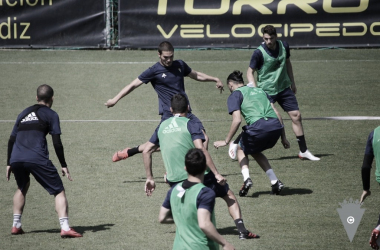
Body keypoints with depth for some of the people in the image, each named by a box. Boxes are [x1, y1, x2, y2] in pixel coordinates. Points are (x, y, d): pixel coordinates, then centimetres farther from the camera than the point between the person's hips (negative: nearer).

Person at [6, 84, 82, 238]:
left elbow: (11, 140, 25)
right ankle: (65, 228, -14)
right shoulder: (50, 114, 10)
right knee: (59, 192, 2)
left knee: (22, 188, 31)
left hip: (16, 159, 5)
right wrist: (63, 166, 5)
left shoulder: (24, 113, 25)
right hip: (37, 159, -5)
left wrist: (9, 164, 31)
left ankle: (16, 225, 26)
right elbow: (57, 142, 1)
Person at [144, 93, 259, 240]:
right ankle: (242, 230, 1)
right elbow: (200, 149, -18)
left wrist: (149, 178, 20)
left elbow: (146, 152, 13)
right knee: (229, 196, 13)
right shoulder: (191, 125, -5)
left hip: (174, 181, 4)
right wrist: (216, 174, -19)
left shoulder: (162, 127, 11)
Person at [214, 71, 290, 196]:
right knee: (255, 151, 31)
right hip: (276, 126, 5)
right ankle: (275, 182, 16)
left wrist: (226, 141, 2)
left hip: (259, 127, -5)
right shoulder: (260, 90, 28)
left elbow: (237, 120, -4)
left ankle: (246, 178, 2)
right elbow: (277, 114, 22)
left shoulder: (235, 95, 10)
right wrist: (283, 138, 25)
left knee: (241, 149, 25)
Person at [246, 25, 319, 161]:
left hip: (284, 88, 5)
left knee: (296, 116, 3)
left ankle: (303, 151, 13)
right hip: (266, 92, -5)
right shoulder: (259, 53, -17)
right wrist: (254, 88, -25)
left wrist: (292, 82, 21)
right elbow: (250, 71, -10)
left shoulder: (283, 46, -2)